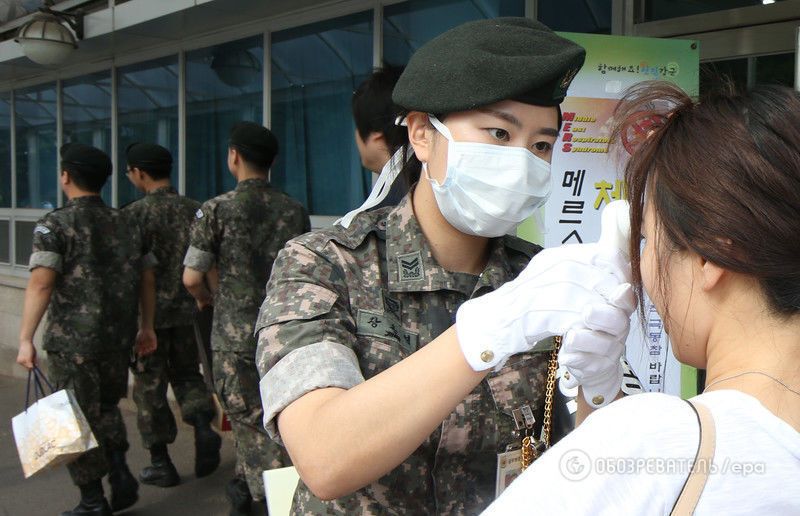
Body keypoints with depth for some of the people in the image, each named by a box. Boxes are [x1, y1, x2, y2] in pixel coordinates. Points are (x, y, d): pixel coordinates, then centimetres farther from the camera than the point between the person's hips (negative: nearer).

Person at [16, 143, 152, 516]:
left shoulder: (55, 224, -8)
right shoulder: (126, 223, 8)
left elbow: (41, 283, -18)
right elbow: (147, 278, 11)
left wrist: (26, 339, -17)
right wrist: (147, 326, 19)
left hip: (73, 341, -5)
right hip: (119, 338, 5)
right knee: (107, 408, 23)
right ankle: (120, 475, 11)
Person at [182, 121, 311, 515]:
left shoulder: (217, 209, -9)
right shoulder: (295, 211, 2)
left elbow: (192, 278, -10)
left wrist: (206, 298, 11)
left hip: (235, 335, -5)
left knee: (251, 426, 1)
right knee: (261, 418, 20)